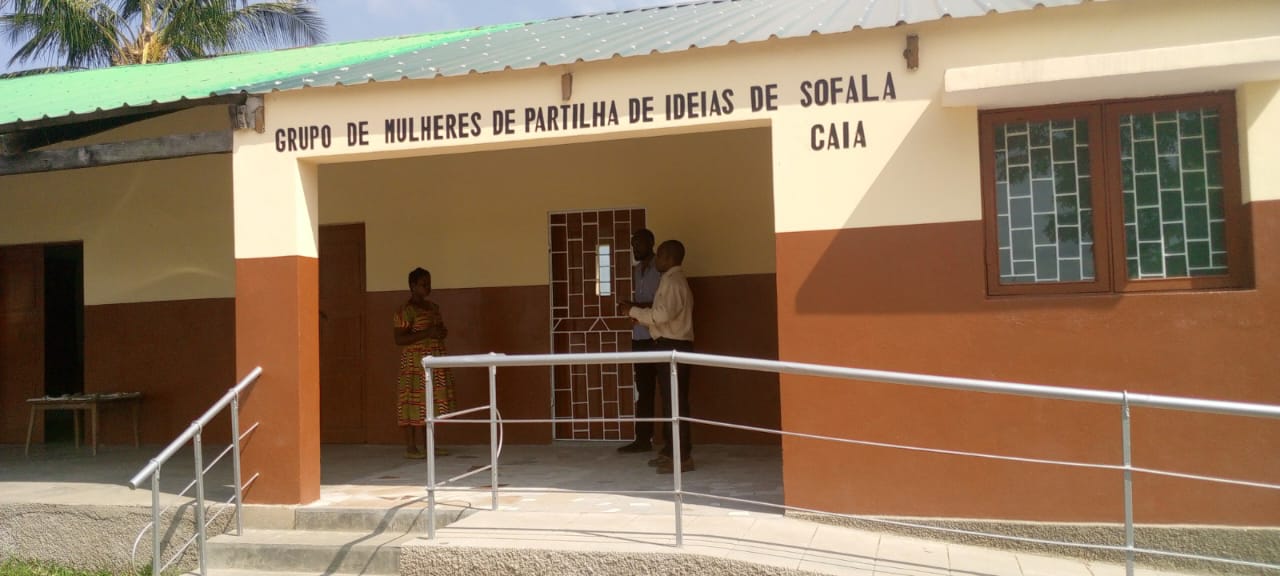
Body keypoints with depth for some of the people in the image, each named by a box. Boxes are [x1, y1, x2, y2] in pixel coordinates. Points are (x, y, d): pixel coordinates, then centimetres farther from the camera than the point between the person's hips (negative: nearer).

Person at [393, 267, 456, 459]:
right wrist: (426, 333, -21)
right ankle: (410, 447, 0)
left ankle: (428, 445, 14)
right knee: (414, 402, -5)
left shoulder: (433, 307, 15)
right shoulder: (406, 311, -9)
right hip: (416, 362, -7)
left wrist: (442, 332, 2)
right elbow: (399, 339, -15)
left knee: (430, 402, 8)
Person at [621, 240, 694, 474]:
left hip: (672, 346, -11)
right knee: (670, 400, 14)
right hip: (671, 345, 11)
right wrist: (640, 314, 9)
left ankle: (682, 456, -7)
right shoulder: (673, 280, 20)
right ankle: (671, 451, 22)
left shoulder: (672, 281, -12)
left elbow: (663, 314, -24)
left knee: (675, 401, -9)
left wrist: (634, 311, -13)